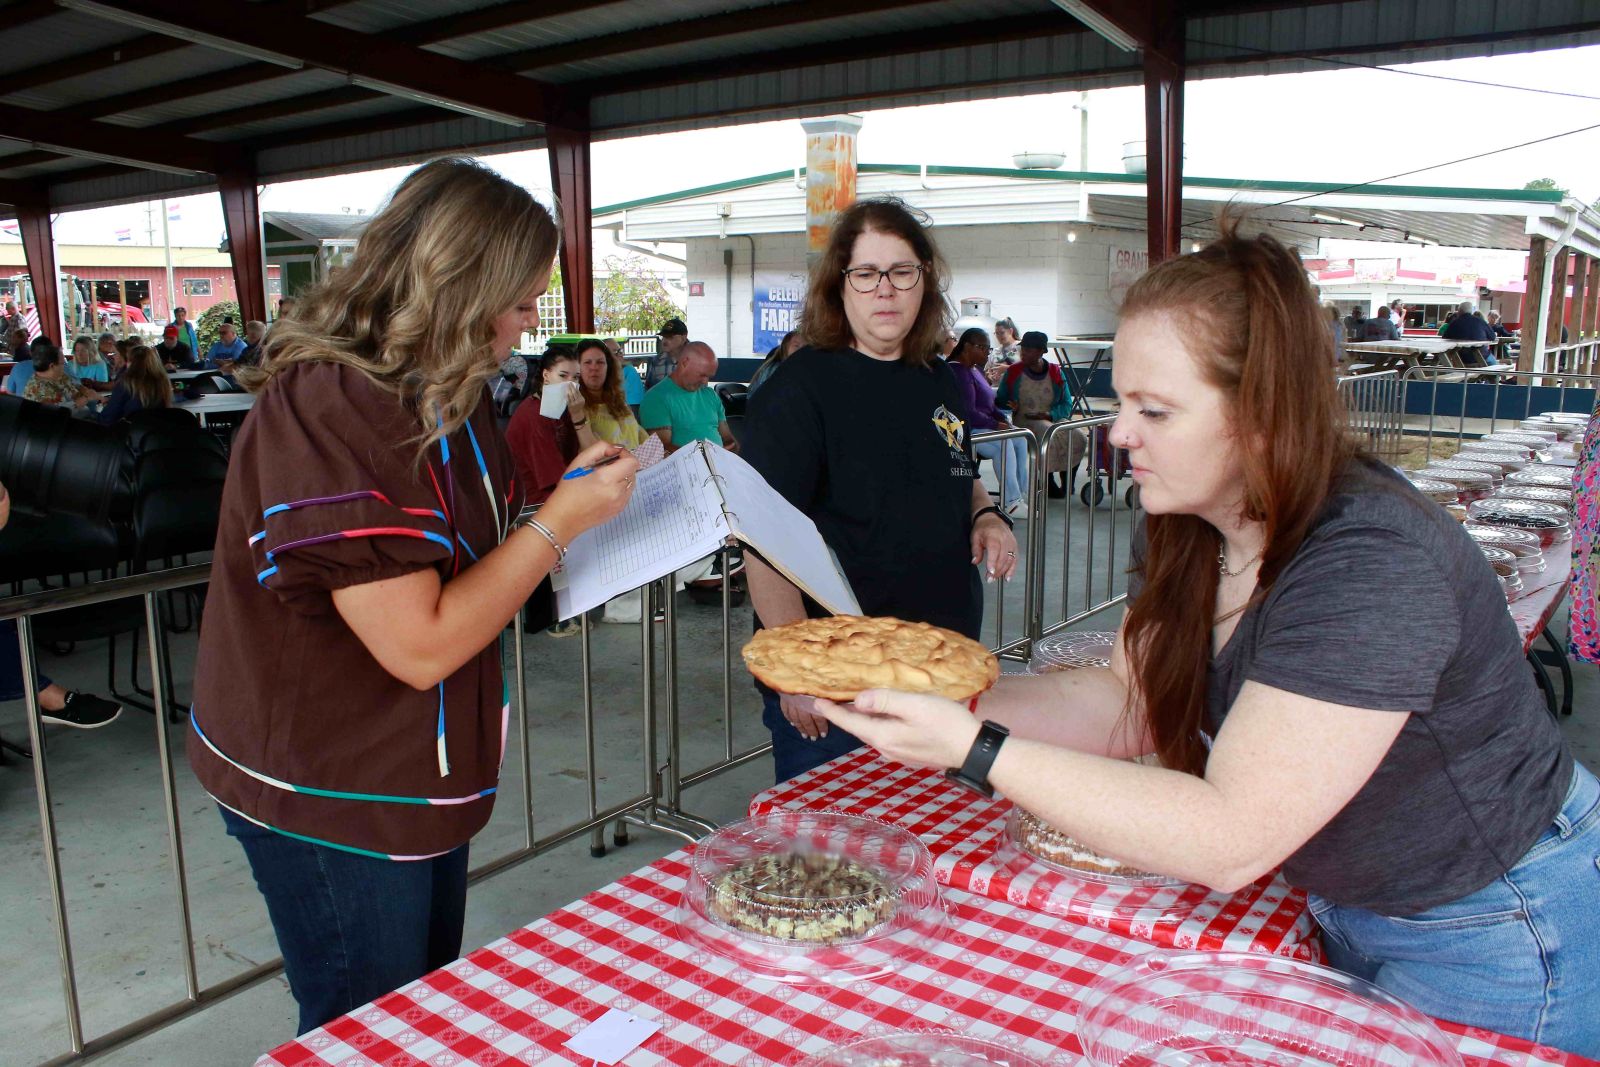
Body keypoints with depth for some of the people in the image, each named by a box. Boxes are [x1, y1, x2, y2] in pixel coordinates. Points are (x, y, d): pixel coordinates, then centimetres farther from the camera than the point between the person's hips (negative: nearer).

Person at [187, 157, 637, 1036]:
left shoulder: (435, 395, 3)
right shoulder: (326, 411, -26)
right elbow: (421, 644, -28)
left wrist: (570, 496, -3)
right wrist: (560, 521, -22)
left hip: (417, 778, 9)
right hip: (331, 800, -8)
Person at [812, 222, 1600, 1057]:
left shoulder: (1369, 564, -35)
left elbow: (1226, 843, -36)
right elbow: (1127, 704, -5)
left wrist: (978, 752, -39)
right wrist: (951, 703, -20)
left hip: (1489, 944, -7)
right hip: (1345, 911, 7)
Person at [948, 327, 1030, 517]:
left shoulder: (975, 369, 17)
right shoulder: (958, 372, -17)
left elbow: (989, 404, 23)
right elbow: (967, 413, -24)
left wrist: (1003, 419, 4)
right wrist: (996, 425, -18)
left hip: (981, 426, 11)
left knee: (1020, 438, -3)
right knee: (1004, 443, -27)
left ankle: (1022, 492, 0)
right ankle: (1011, 503, -26)